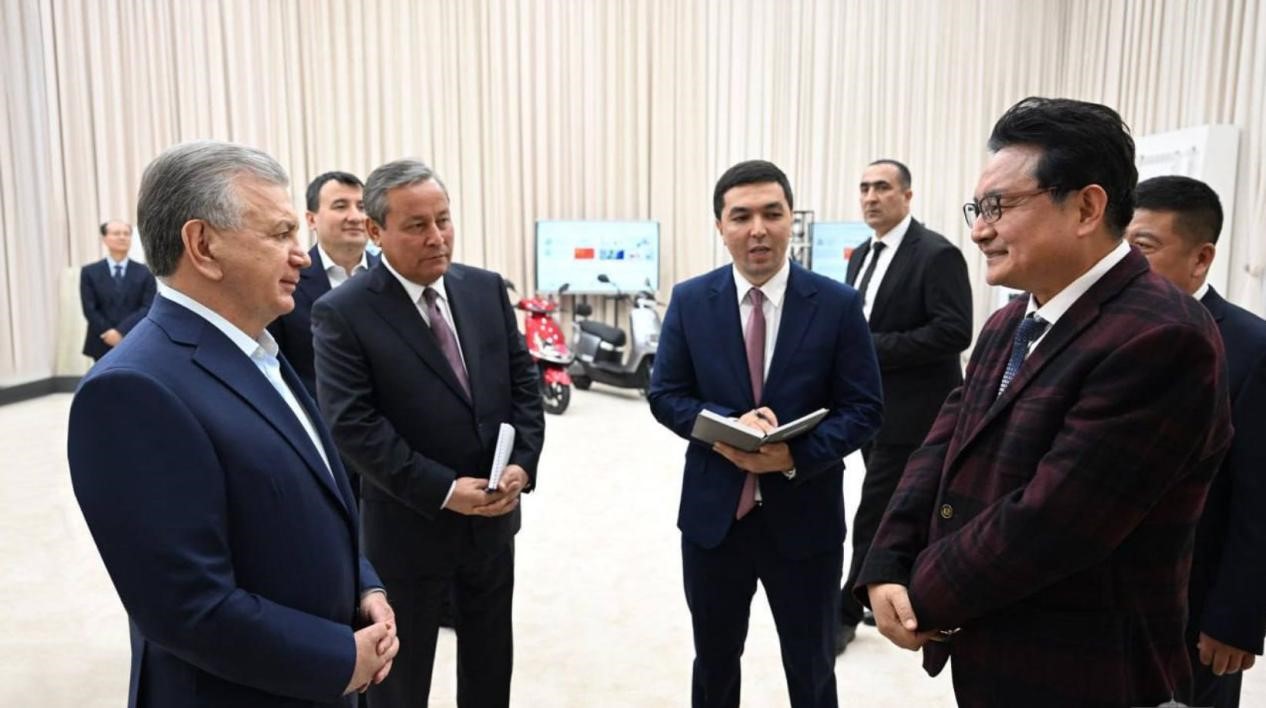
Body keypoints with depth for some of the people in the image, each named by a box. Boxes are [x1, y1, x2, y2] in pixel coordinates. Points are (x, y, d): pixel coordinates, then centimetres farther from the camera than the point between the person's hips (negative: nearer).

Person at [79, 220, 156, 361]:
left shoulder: (144, 272, 5)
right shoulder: (90, 272, 6)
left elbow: (148, 308, -5)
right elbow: (89, 310, -1)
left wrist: (121, 331, -16)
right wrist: (110, 334, -13)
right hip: (104, 345, 0)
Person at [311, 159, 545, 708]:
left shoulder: (486, 288, 1)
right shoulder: (342, 313, -14)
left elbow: (524, 381, 3)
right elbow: (352, 425, -19)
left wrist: (523, 463, -11)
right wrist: (443, 490, -22)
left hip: (494, 516, 4)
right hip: (408, 526, -4)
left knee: (491, 664, 22)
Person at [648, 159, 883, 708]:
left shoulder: (838, 303, -7)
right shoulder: (690, 301, -3)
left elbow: (864, 409, -6)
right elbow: (665, 397, -1)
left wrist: (798, 454, -24)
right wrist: (728, 427, -20)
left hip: (804, 517, -1)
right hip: (713, 513, 1)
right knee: (714, 661, 22)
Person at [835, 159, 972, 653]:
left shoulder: (937, 254, -14)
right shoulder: (862, 256, 12)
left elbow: (954, 332, -22)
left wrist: (876, 348, -22)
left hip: (910, 410, -8)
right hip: (872, 405, 8)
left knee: (874, 517, -3)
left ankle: (845, 613, 9)